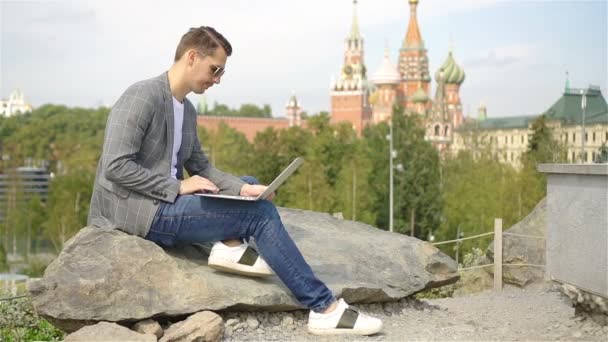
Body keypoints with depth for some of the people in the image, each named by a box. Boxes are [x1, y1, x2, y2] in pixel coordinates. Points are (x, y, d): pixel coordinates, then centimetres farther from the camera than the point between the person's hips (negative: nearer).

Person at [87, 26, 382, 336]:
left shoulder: (187, 110, 15)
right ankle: (323, 308, -14)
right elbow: (116, 166, -21)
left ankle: (231, 245, -13)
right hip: (138, 212, -10)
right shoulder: (142, 97, -13)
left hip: (164, 206, 10)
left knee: (250, 185, 16)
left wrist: (243, 189, -3)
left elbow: (201, 168, 14)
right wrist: (178, 187, -18)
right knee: (260, 212, -14)